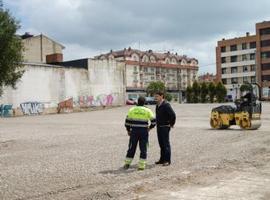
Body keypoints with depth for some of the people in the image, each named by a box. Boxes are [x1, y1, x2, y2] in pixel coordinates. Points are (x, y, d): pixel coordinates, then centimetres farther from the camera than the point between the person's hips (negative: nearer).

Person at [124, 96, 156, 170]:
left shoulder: (132, 110, 4)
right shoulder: (147, 110, 0)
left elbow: (127, 121, 4)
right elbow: (154, 121, -1)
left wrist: (128, 130, 17)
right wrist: (150, 127, 16)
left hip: (134, 131, 1)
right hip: (144, 132, -1)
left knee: (132, 148, 12)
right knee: (143, 149, 5)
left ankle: (127, 164, 16)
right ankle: (141, 165, 3)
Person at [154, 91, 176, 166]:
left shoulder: (166, 105, -16)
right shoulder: (157, 105, 11)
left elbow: (173, 115, -22)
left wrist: (171, 124, -13)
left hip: (165, 127, -8)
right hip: (159, 127, 8)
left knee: (166, 144, -3)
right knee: (161, 144, 14)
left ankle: (167, 160, 3)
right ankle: (162, 159, 22)